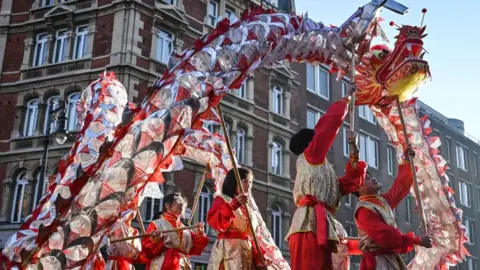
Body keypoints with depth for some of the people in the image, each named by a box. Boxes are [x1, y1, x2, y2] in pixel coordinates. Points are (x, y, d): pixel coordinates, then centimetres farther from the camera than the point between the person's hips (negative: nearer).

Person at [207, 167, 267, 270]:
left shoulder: (248, 209, 24)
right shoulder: (222, 199, 5)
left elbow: (252, 237, 18)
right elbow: (214, 222, -14)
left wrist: (258, 259, 4)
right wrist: (234, 204, -23)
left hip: (247, 253, 7)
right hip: (228, 250, -7)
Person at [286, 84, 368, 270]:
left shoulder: (322, 170, 33)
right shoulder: (309, 156, 13)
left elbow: (351, 182, 26)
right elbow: (330, 122, 9)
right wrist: (346, 99, 23)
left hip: (320, 229, 9)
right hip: (310, 226, -9)